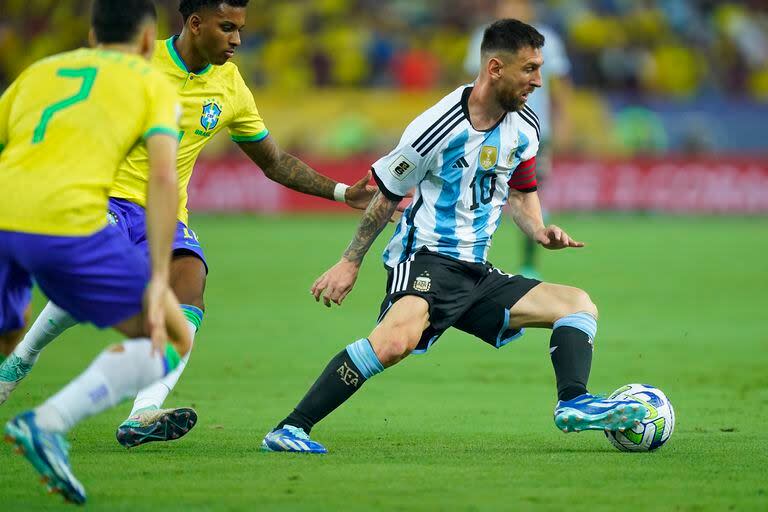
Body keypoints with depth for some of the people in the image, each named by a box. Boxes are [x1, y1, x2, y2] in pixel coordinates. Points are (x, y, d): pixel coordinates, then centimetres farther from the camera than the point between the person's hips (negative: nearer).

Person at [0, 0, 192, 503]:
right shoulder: (151, 82, 17)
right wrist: (159, 280, -2)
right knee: (171, 342, 10)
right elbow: (163, 176, 1)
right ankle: (49, 422, -9)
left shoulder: (40, 70, 29)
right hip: (67, 222, -5)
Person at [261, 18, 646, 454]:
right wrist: (351, 263, 3)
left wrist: (539, 231, 5)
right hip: (426, 259, -8)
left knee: (579, 304, 2)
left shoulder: (524, 129, 7)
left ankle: (574, 402, -20)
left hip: (479, 273, 8)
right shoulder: (439, 127, -13)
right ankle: (289, 430, -32)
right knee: (397, 340, -36)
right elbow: (388, 195, -1)